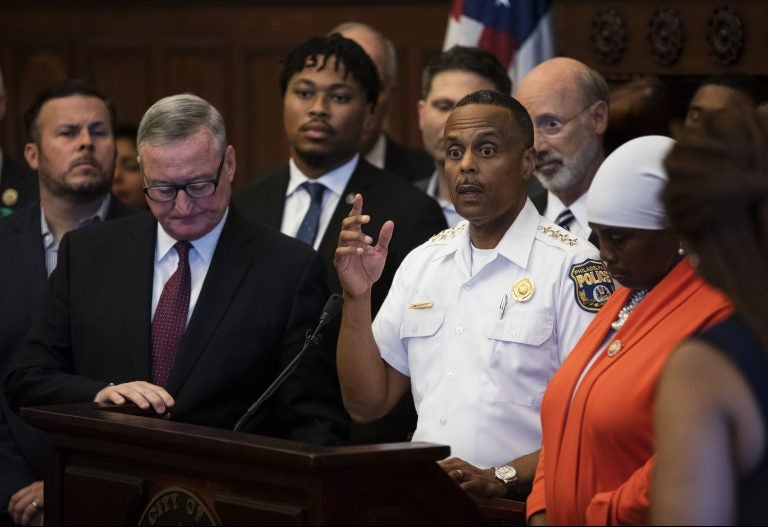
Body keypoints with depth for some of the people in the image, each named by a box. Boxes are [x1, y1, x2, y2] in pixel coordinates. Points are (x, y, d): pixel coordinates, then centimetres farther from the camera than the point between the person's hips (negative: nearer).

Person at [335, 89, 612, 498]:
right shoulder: (424, 262, 15)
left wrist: (502, 478, -18)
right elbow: (366, 404, 15)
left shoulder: (571, 265, -3)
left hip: (519, 507, -5)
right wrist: (357, 298, 4)